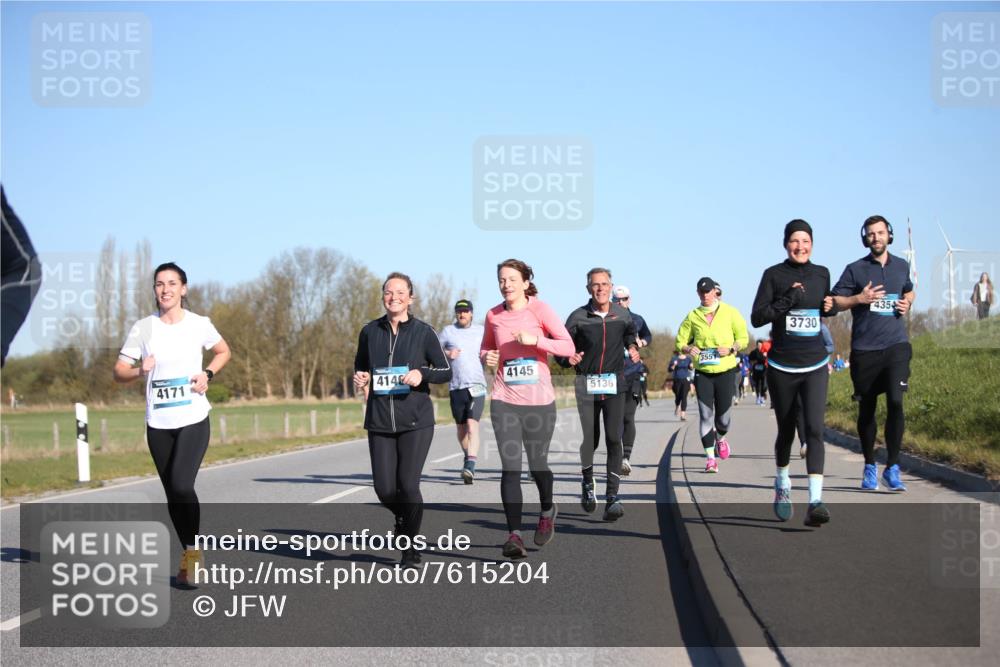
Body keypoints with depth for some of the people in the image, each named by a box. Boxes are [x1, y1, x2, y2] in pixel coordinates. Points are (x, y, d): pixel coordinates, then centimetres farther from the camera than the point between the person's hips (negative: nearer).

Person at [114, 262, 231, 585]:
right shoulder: (143, 328, 1)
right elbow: (119, 371, 2)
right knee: (172, 493, 8)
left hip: (194, 419, -2)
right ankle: (190, 554, 23)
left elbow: (223, 351, 17)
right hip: (158, 424, 2)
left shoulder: (199, 324, 0)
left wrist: (208, 373, -2)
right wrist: (140, 371, -19)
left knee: (181, 485, -20)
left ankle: (191, 551, -3)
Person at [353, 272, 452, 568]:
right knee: (384, 489, -1)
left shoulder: (423, 332, -1)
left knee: (408, 485, -10)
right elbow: (360, 366, 23)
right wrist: (360, 380, 1)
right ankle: (403, 517, 35)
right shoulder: (370, 332, 6)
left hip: (416, 421, -3)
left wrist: (422, 374, -15)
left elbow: (446, 371, 4)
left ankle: (412, 549, 10)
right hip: (380, 421, 3)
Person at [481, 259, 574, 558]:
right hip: (504, 401, 2)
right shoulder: (493, 315, 5)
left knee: (537, 463, 9)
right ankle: (514, 534, -9)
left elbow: (568, 346, -9)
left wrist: (535, 340, -21)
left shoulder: (540, 310, -4)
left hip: (539, 401, -2)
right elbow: (485, 348, 21)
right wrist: (486, 357, -2)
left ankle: (547, 510, 40)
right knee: (510, 467, -8)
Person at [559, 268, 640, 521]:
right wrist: (568, 358, -19)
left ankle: (612, 497, -11)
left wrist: (632, 347, 11)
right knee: (590, 439, 3)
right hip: (587, 384, -1)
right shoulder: (578, 317, -3)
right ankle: (588, 482, 33)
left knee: (614, 438, -11)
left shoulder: (622, 315, 4)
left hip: (615, 384, 1)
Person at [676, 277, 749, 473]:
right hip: (702, 372, 1)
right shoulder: (693, 316, 6)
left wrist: (731, 348, -12)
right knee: (706, 414, -7)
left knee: (724, 414, 3)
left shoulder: (729, 312, 2)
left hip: (726, 370, -1)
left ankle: (720, 438, 38)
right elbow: (680, 341, 10)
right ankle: (710, 457, -2)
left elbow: (743, 337, 6)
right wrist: (688, 349, -12)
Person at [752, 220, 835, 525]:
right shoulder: (773, 275, -3)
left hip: (815, 367, 1)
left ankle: (815, 502, -23)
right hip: (781, 367, -1)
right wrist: (788, 300, -20)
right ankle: (782, 484, 39)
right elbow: (756, 317, -7)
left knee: (815, 429, -14)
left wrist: (829, 307, 0)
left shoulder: (821, 273, 7)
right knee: (786, 431, 12)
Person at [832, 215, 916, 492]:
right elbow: (834, 301, 1)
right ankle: (869, 467, 25)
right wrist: (859, 298, -14)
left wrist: (907, 303, 8)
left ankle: (892, 468, -8)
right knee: (866, 408, 9)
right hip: (864, 348, -1)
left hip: (896, 345, 1)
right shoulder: (855, 269, 2)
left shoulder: (901, 266, 11)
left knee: (895, 401, -16)